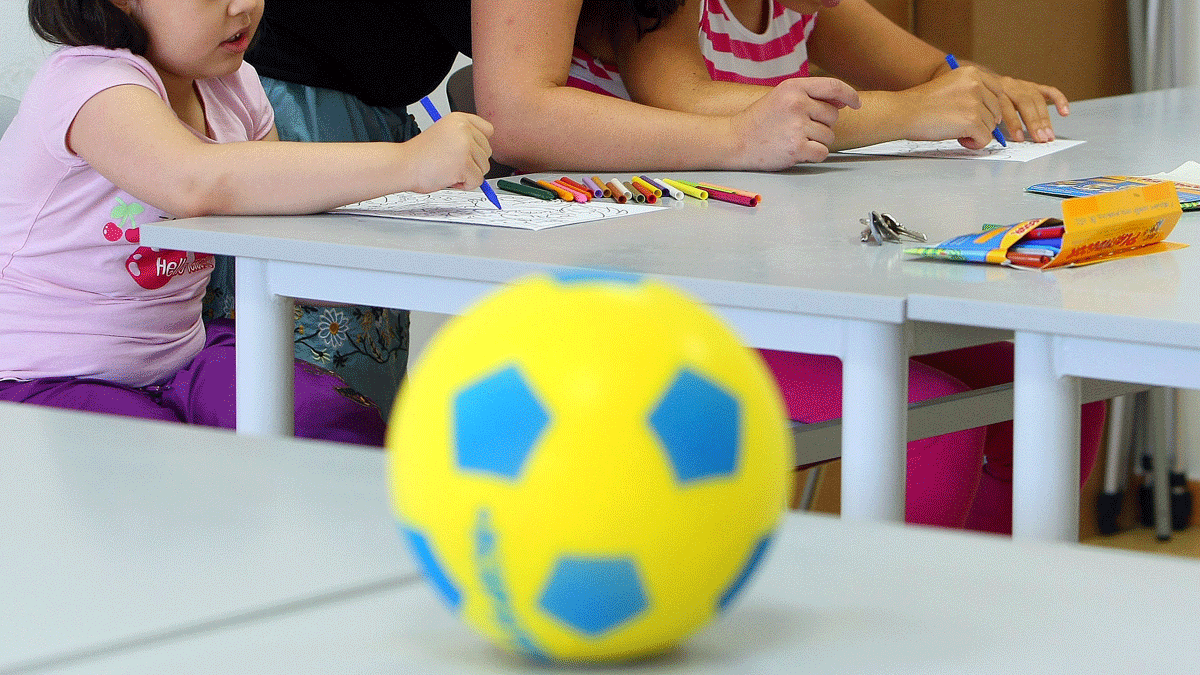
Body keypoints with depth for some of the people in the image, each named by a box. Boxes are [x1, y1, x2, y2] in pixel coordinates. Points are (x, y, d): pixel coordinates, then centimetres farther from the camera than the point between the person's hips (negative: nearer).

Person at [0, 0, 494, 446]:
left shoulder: (233, 86, 4)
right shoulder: (86, 83, -23)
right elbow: (199, 183, -43)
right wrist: (407, 163, -45)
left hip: (180, 351, 7)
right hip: (51, 383, -7)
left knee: (345, 426, -18)